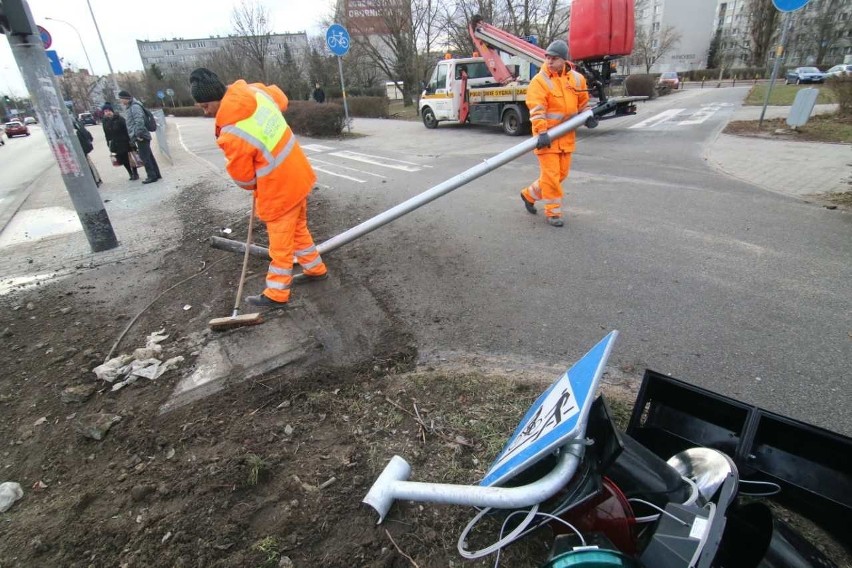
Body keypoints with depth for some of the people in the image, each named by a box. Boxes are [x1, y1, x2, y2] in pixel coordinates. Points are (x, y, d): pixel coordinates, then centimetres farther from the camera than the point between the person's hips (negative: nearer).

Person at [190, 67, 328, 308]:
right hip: (297, 175, 8)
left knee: (280, 242, 4)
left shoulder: (232, 135, -26)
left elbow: (243, 178, -12)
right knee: (297, 228, 24)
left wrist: (255, 186, 10)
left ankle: (276, 294, 17)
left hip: (279, 189, -8)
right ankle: (316, 269, 38)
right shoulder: (256, 91, -6)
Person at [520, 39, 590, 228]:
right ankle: (553, 212, 5)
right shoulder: (539, 81, -11)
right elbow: (536, 109, -22)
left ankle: (529, 194, 29)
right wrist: (542, 132, -32)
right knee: (550, 173, -6)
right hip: (547, 135, -6)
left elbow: (582, 101, 24)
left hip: (566, 136, 6)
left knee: (561, 173, 12)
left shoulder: (577, 79, 7)